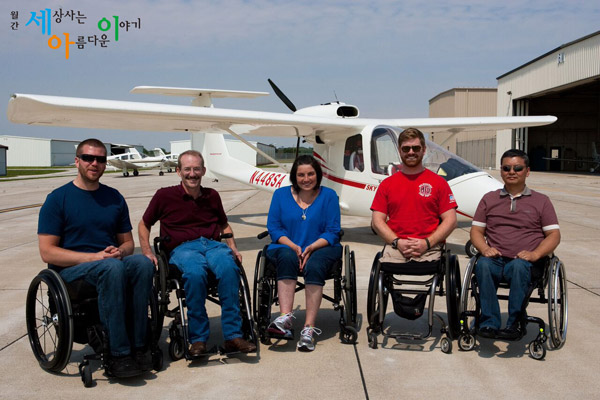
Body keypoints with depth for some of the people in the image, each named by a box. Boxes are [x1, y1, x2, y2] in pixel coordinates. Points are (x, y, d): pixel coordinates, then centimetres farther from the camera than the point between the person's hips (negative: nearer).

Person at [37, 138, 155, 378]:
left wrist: (119, 252, -7)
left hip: (112, 262, 4)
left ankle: (138, 345, -26)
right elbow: (47, 252, -6)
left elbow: (127, 242, 19)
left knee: (143, 263, -29)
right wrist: (94, 257, -17)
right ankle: (118, 354, -32)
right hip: (71, 269, -4)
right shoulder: (58, 199, 1)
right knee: (112, 268, -36)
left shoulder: (114, 198, 14)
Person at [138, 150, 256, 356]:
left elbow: (224, 224, 32)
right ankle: (198, 338, -25)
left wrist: (233, 247, 15)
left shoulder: (212, 196, 18)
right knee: (195, 273, -39)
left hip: (213, 244, 3)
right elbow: (144, 224, 18)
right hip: (182, 247, -2)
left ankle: (233, 335, -29)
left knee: (229, 269, -34)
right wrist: (147, 252, 4)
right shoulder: (165, 196, 9)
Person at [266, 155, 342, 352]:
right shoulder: (281, 194, 11)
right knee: (287, 258, -35)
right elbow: (273, 227, 5)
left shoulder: (328, 195, 6)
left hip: (320, 248, -1)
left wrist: (311, 248, -16)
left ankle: (309, 328, -36)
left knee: (314, 265, -34)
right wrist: (293, 247, -12)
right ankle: (285, 318, -42)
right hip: (286, 247, 1)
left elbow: (333, 232, 1)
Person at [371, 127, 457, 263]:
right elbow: (377, 221, 10)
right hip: (395, 246, 1)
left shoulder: (438, 182, 11)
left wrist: (426, 243, -8)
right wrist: (397, 242, -6)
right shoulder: (387, 184, 15)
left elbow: (450, 220, 5)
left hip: (429, 248, -1)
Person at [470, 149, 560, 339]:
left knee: (518, 266, -37)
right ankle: (489, 322, -32)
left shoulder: (541, 201, 17)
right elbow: (476, 230, 16)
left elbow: (554, 234, 10)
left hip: (524, 262, -1)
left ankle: (513, 324, -32)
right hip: (495, 259, 2)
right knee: (482, 264, -34)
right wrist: (485, 249, -6)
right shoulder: (489, 199, 21)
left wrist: (535, 254, -9)